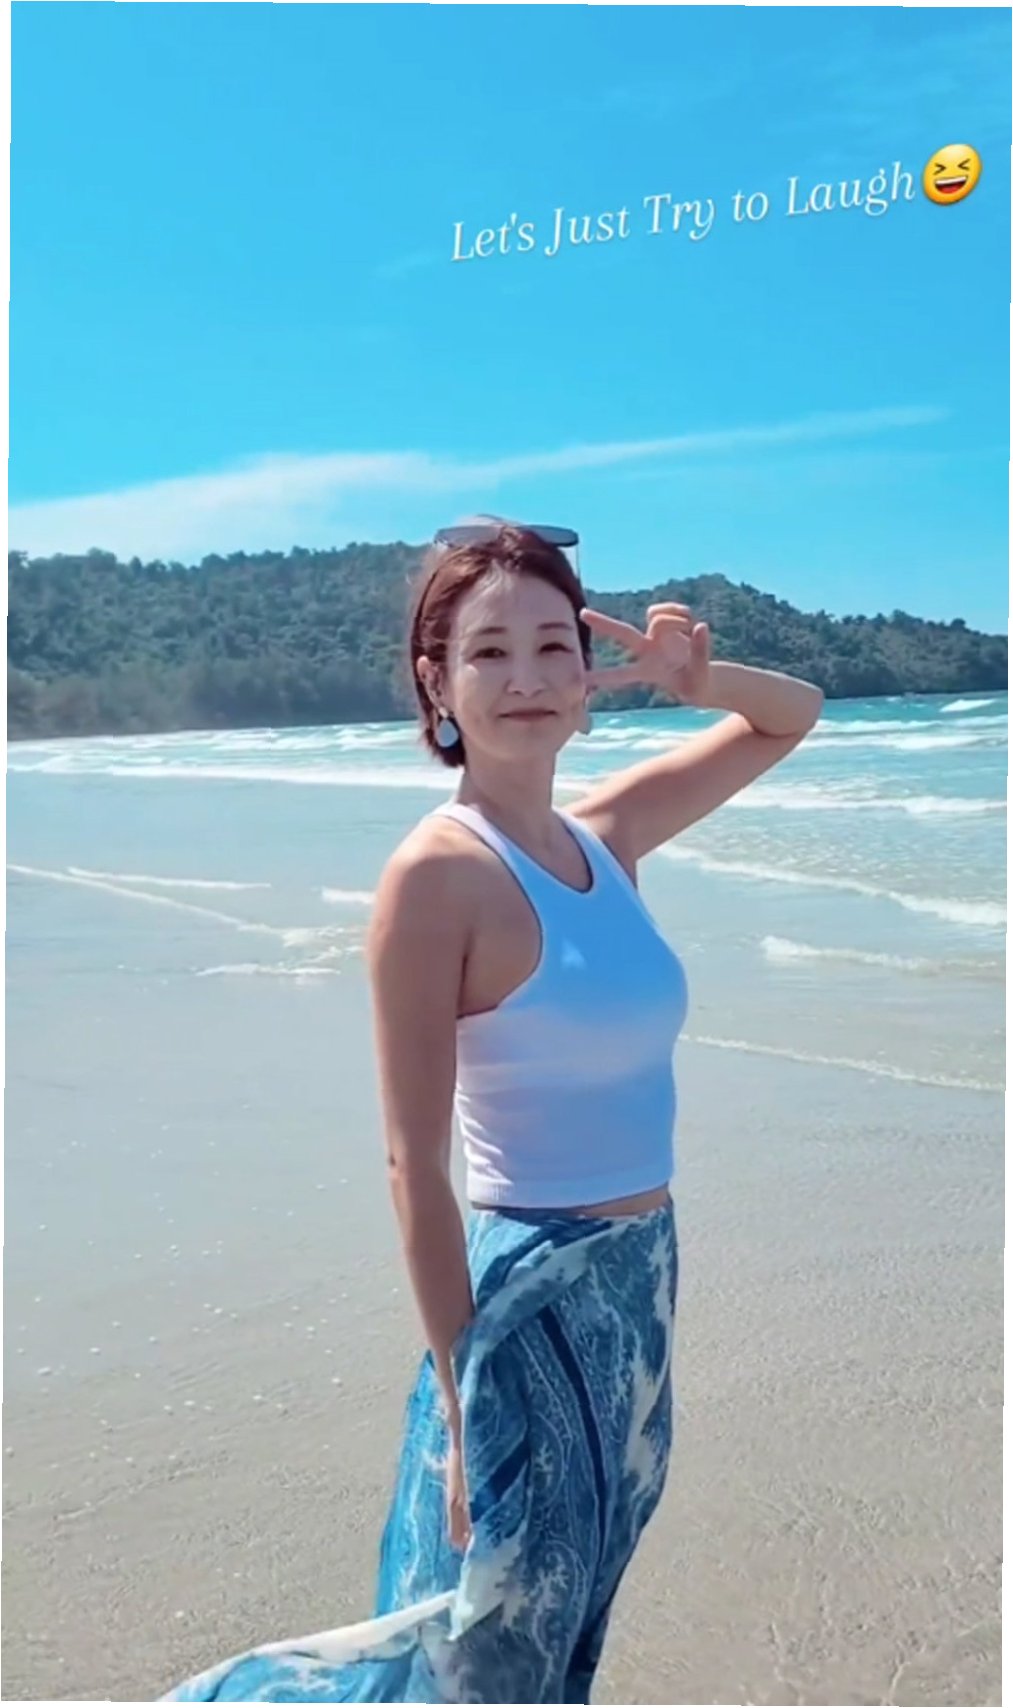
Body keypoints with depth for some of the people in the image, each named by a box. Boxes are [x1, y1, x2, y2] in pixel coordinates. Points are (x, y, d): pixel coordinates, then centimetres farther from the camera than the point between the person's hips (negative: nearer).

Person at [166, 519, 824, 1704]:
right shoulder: (437, 874, -18)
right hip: (532, 1302, -7)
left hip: (640, 1286, 7)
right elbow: (415, 1166, -18)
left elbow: (793, 717, 15)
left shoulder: (606, 831, 1)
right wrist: (462, 1394, -17)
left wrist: (696, 680, -5)